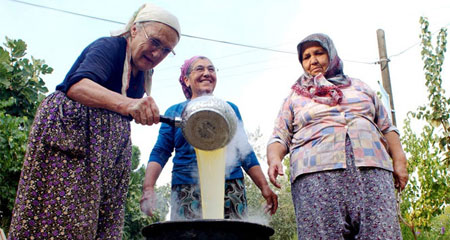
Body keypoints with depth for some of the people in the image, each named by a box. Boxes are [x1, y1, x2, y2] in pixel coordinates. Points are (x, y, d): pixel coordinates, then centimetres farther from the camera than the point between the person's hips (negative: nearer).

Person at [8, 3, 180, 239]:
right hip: (68, 135, -7)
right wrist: (126, 103, -44)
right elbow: (76, 85, -26)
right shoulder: (109, 46, -6)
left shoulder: (141, 76, 17)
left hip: (108, 153, 8)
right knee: (63, 221, -16)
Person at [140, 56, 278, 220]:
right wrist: (148, 187, -10)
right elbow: (160, 152, 6)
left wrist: (264, 187, 8)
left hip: (230, 192, 1)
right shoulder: (175, 112, 13)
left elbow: (246, 152, 17)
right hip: (187, 193, -1)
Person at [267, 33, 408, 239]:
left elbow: (387, 128, 24)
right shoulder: (295, 97, 21)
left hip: (372, 170, 2)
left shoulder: (360, 87, 26)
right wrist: (274, 159, -10)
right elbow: (279, 138, 12)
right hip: (316, 174, -1)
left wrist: (399, 160, 9)